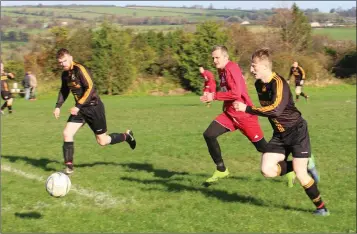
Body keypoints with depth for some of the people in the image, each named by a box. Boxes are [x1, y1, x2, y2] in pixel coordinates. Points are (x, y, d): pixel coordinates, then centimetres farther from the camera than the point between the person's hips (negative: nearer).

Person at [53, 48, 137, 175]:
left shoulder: (80, 69, -20)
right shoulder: (65, 74, 5)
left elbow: (90, 88, -25)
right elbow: (64, 91, 21)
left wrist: (78, 106, -28)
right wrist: (58, 106, 7)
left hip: (94, 107, -7)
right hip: (80, 109, 7)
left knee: (102, 141, 2)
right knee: (67, 133, -9)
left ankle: (126, 136, 28)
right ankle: (69, 166, -2)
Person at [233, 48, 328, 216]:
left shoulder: (278, 83, -23)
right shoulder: (259, 84, 3)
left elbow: (275, 109, -35)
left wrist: (246, 109, -32)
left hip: (297, 131, -7)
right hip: (279, 134, 7)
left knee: (300, 174, -10)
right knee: (267, 170, -10)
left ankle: (321, 207, 10)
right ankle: (302, 166, 14)